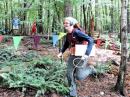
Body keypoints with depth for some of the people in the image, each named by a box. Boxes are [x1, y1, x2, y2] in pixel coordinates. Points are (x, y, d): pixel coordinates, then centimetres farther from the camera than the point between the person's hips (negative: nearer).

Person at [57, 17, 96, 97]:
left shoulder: (77, 32, -21)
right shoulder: (68, 34, 3)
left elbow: (91, 40, -26)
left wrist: (87, 54, -31)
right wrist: (61, 52, 14)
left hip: (81, 56, -7)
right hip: (72, 56, 8)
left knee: (79, 76, -4)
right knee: (69, 74, 6)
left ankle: (89, 69, 27)